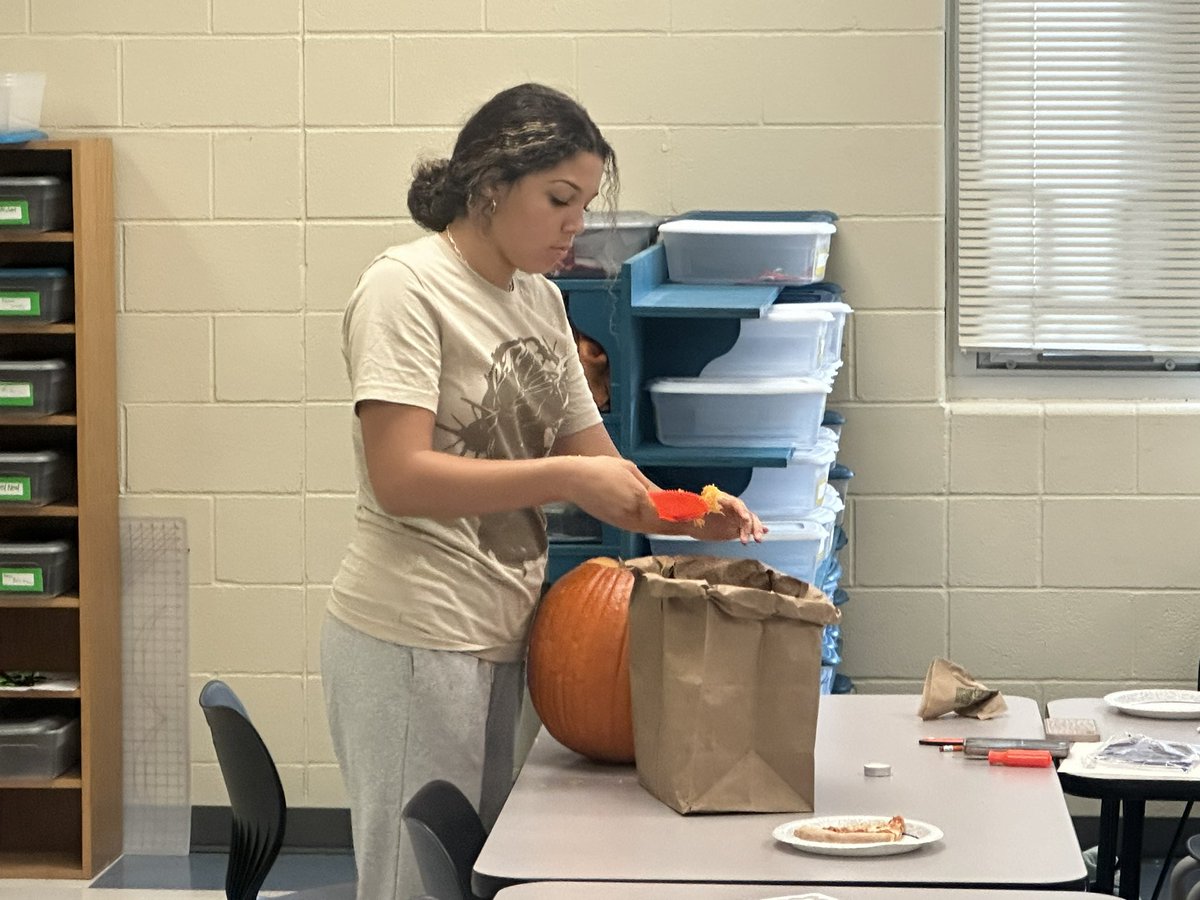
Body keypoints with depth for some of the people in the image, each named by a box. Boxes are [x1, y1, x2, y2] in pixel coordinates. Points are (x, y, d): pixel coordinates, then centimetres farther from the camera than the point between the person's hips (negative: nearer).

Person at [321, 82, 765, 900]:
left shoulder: (542, 302, 14)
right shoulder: (407, 287, -10)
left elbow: (596, 470, 16)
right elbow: (400, 479, -20)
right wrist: (562, 477, -23)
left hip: (501, 642, 8)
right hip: (413, 642, -8)